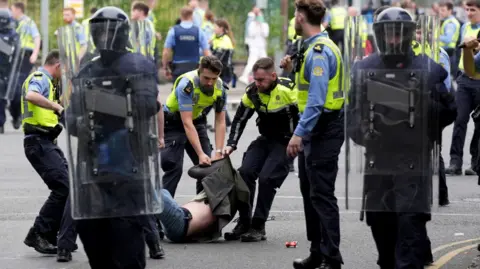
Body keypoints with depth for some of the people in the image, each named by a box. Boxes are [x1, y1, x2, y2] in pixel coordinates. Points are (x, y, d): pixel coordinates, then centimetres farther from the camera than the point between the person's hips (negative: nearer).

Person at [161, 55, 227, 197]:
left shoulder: (220, 88, -14)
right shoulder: (187, 85, -32)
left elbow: (220, 122, -10)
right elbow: (187, 123, -34)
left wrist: (218, 153, -19)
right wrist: (200, 154, -37)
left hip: (197, 121, 6)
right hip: (174, 123, -6)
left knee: (208, 165, -1)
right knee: (174, 167, -18)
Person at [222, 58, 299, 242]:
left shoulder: (288, 90, -22)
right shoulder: (252, 93, -4)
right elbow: (240, 119, 8)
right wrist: (231, 144, -1)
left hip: (286, 142, -6)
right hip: (265, 140, 6)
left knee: (267, 178, -20)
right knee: (245, 172, -10)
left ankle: (258, 227, -10)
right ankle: (244, 223, 2)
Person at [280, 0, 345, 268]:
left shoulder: (319, 51, -19)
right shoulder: (316, 48, 14)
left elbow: (317, 98, -25)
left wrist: (299, 133, -26)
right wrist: (294, 69, 17)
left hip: (323, 131, -11)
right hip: (315, 130, 11)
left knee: (322, 195, -10)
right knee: (311, 192, 17)